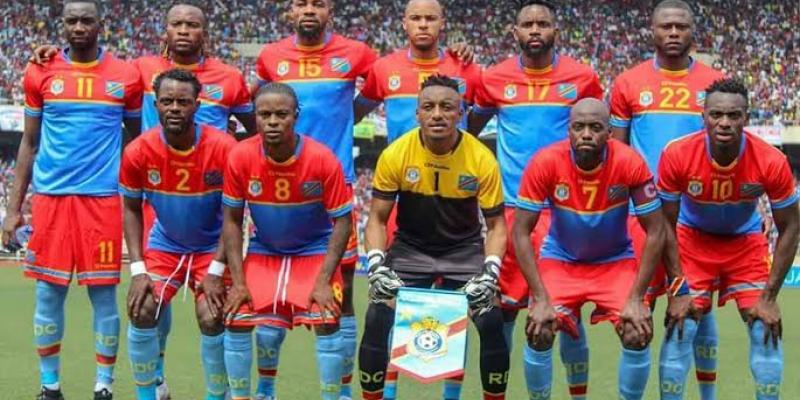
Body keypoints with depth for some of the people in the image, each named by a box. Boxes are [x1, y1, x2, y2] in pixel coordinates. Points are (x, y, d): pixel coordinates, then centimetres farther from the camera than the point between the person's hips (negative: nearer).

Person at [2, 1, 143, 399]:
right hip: (50, 197, 1)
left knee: (103, 294, 1)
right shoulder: (41, 74, 6)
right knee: (49, 293, 4)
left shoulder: (125, 76, 3)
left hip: (103, 198, -1)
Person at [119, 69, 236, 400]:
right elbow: (132, 209, -2)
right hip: (164, 246, 2)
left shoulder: (223, 148, -21)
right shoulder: (138, 151, -15)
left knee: (211, 320, -16)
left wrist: (216, 271, -17)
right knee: (141, 312, -12)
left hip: (212, 248, -2)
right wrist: (137, 269, -11)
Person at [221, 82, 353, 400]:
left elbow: (342, 221, -14)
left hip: (315, 251, -2)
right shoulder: (241, 157, -17)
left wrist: (324, 281, -20)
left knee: (327, 322, -18)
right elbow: (232, 221, -7)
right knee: (237, 320, -8)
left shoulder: (322, 159, -22)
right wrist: (238, 282, -13)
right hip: (263, 251, 2)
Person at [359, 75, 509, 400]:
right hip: (410, 248, 0)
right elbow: (377, 218, -6)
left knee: (492, 321, -17)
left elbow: (496, 224, -6)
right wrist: (377, 267, -20)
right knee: (377, 318, -16)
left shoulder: (482, 159, -16)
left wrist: (490, 273, -21)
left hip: (465, 249, 0)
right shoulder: (395, 154, -15)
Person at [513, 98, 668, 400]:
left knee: (638, 336, -18)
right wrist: (540, 299, -22)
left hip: (615, 261, 0)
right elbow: (521, 231, -17)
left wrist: (636, 299, -19)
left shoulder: (630, 163, -23)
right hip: (559, 260, 0)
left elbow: (655, 232, -15)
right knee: (539, 334, -19)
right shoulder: (545, 163, -23)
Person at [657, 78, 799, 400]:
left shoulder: (771, 162, -27)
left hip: (746, 242, 1)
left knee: (766, 329, -7)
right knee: (680, 328, -9)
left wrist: (769, 297, -16)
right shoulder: (676, 155, -28)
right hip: (692, 239, -1)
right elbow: (666, 225, -15)